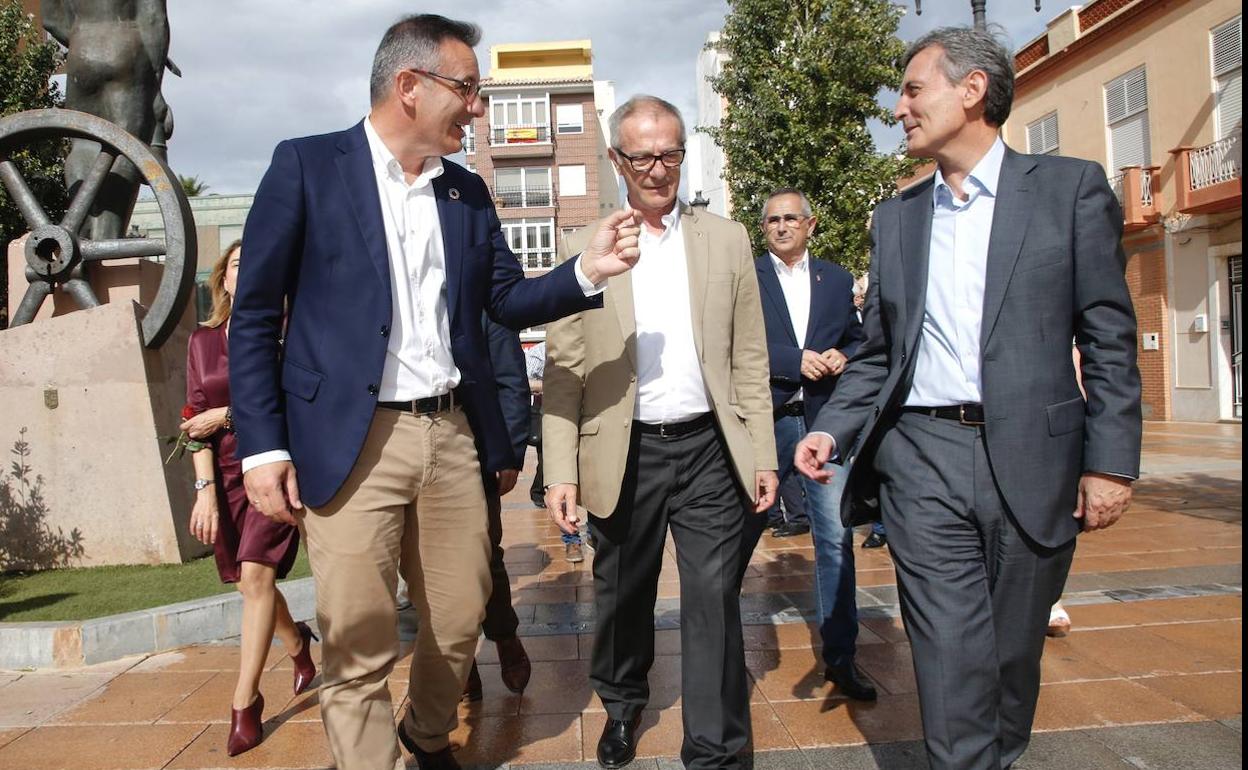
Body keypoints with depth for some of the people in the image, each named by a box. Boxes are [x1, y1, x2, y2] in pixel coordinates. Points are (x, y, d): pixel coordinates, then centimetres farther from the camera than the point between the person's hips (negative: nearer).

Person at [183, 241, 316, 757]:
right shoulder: (203, 340, 8)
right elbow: (196, 419, 3)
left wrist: (227, 413, -12)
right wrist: (206, 487, -6)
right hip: (224, 473, 4)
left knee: (256, 575, -12)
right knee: (249, 581, 10)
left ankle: (245, 700, -1)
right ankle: (297, 643, 39)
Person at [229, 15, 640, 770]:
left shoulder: (469, 191, 13)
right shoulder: (307, 165, -2)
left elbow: (507, 299, 12)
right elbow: (256, 314, -2)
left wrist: (587, 270, -6)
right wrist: (262, 446, -8)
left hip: (453, 433, 5)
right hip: (350, 441, -4)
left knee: (460, 622, 14)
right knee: (359, 642, 1)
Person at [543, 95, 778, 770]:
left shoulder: (726, 239, 7)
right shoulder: (583, 250, 3)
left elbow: (748, 360, 6)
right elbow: (563, 373, 0)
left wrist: (761, 455, 2)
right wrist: (561, 472, -6)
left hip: (708, 448, 0)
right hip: (624, 454, 0)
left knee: (715, 600, 1)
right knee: (621, 595, 15)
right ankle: (622, 706, 42)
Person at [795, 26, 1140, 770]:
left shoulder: (1071, 187, 3)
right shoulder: (897, 215, 12)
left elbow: (1110, 339, 0)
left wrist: (1111, 460, -6)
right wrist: (832, 430, 0)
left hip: (1031, 459, -1)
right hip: (922, 457, 2)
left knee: (1013, 654, 13)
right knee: (951, 660, -1)